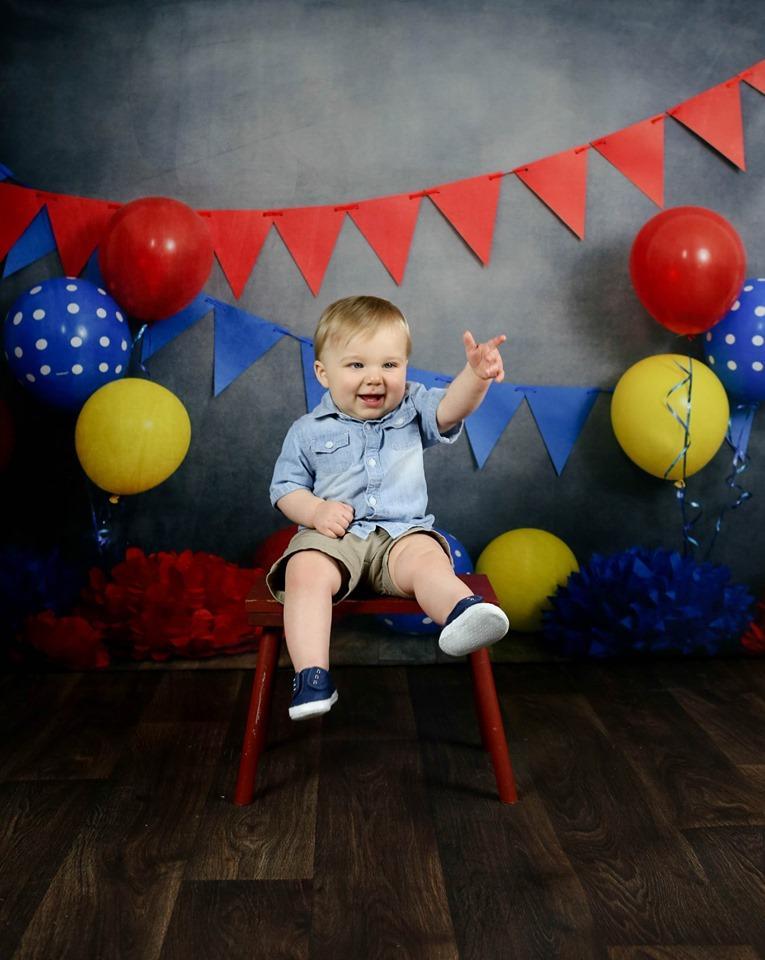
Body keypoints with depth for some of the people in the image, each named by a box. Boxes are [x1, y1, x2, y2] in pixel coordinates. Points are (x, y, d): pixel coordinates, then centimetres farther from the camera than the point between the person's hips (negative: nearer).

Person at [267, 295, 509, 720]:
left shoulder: (411, 411, 11)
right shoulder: (308, 431, 9)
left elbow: (450, 407, -8)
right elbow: (285, 488, 11)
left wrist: (476, 375, -30)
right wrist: (316, 511, -11)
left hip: (402, 530, 1)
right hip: (333, 534, 0)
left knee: (427, 557, -31)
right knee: (305, 570, -30)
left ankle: (460, 613, -59)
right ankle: (311, 677, -34)